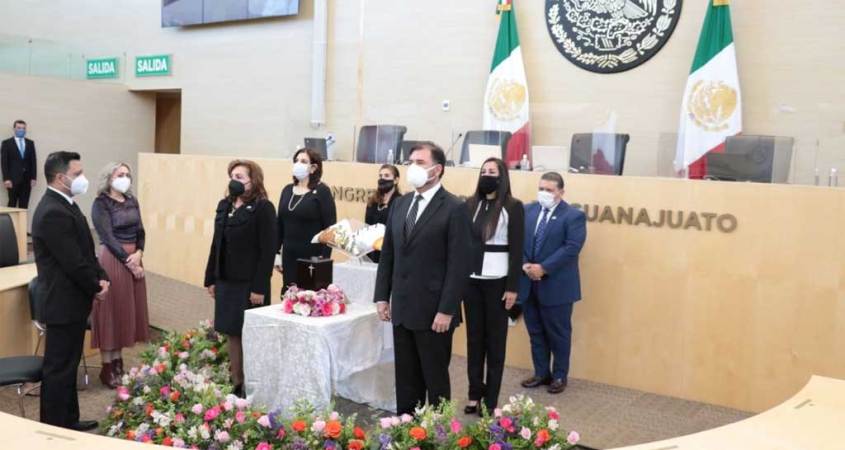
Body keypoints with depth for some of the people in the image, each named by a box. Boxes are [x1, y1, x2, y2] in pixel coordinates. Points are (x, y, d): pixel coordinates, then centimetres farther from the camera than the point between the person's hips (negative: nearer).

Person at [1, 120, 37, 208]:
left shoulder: (30, 143, 13)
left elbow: (33, 161, 9)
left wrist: (33, 178, 0)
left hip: (27, 179, 3)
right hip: (13, 179, -3)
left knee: (24, 205, 2)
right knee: (12, 204, -2)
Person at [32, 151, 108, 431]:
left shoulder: (65, 205, 10)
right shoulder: (53, 213, -23)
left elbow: (86, 251, 14)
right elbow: (74, 263, -23)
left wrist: (101, 278, 0)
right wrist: (96, 288, -8)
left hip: (71, 301, 10)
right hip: (63, 304, -10)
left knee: (68, 364, 19)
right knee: (59, 368, 2)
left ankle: (68, 421, 32)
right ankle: (55, 430, 14)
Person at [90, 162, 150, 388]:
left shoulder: (132, 200, 10)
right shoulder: (101, 203, -9)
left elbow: (140, 231, 9)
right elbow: (108, 238, -14)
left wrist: (139, 253, -8)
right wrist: (128, 261, -14)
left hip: (134, 258, 7)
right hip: (113, 260, -7)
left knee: (127, 312, 10)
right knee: (111, 312, 0)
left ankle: (118, 363, 21)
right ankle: (108, 368, 9)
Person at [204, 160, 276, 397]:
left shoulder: (263, 208, -10)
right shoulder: (224, 205, 11)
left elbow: (268, 251, -14)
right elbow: (217, 244, 14)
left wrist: (259, 287, -18)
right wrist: (211, 278, 12)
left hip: (249, 283, -6)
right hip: (226, 280, 7)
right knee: (232, 334, 12)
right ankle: (235, 383, 23)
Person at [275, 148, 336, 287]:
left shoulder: (321, 191, -7)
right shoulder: (287, 190, 10)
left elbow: (330, 228, -10)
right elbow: (279, 225, 13)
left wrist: (324, 258, -14)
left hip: (312, 256, -5)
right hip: (289, 255, 6)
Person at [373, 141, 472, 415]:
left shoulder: (454, 209, -9)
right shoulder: (401, 205, 11)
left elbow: (459, 265, -13)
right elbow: (387, 254, 14)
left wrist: (447, 310, -17)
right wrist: (382, 296, 8)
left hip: (433, 311, -6)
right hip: (402, 307, 6)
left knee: (435, 377, 8)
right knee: (405, 376, 13)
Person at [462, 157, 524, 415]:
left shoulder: (513, 207, -5)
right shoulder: (470, 204, 5)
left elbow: (516, 249, -7)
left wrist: (513, 287, -10)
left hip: (497, 280, -3)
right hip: (471, 279, 3)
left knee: (495, 339, 8)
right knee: (474, 337, 11)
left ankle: (491, 399, 18)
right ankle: (474, 394, 23)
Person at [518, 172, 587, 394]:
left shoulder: (574, 215, -6)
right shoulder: (527, 211, 9)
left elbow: (572, 247, -16)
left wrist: (543, 268, -20)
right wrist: (524, 265, -12)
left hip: (556, 285, -5)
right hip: (528, 284, 5)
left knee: (558, 333, 8)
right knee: (535, 332, 14)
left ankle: (559, 376, 22)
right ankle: (541, 373, 27)